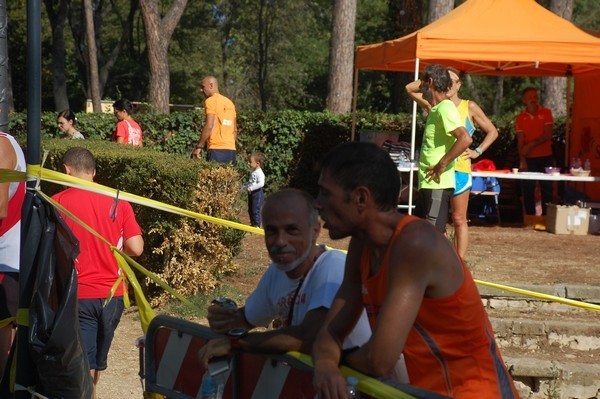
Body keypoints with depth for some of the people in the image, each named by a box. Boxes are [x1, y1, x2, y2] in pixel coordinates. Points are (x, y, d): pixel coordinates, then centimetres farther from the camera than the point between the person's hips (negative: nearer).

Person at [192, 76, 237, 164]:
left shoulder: (211, 101, -5)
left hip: (217, 150, -8)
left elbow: (209, 126, -15)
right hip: (231, 150, 8)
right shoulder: (229, 102, 19)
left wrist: (199, 147, -11)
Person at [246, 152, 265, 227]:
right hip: (251, 194, 10)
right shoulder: (253, 172, 10)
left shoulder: (259, 173, -20)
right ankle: (252, 223, 30)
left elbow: (261, 183, -30)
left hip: (257, 193, -10)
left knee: (256, 210, -6)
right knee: (250, 210, 18)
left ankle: (257, 225, 1)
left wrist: (251, 188, -29)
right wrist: (248, 187, 10)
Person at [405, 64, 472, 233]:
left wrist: (442, 165, -23)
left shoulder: (445, 108, -15)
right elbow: (410, 88, 31)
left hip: (438, 185, -10)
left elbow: (465, 138, -29)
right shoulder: (434, 108, 14)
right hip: (427, 185, 10)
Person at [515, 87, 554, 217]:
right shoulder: (520, 118, 2)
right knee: (528, 189, 1)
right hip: (529, 158, 0)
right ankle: (530, 216, 7)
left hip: (545, 157, 0)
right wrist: (522, 160, -13)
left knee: (547, 188, 2)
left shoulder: (546, 113, 1)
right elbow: (520, 140, -3)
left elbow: (548, 135, -7)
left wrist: (531, 145, -17)